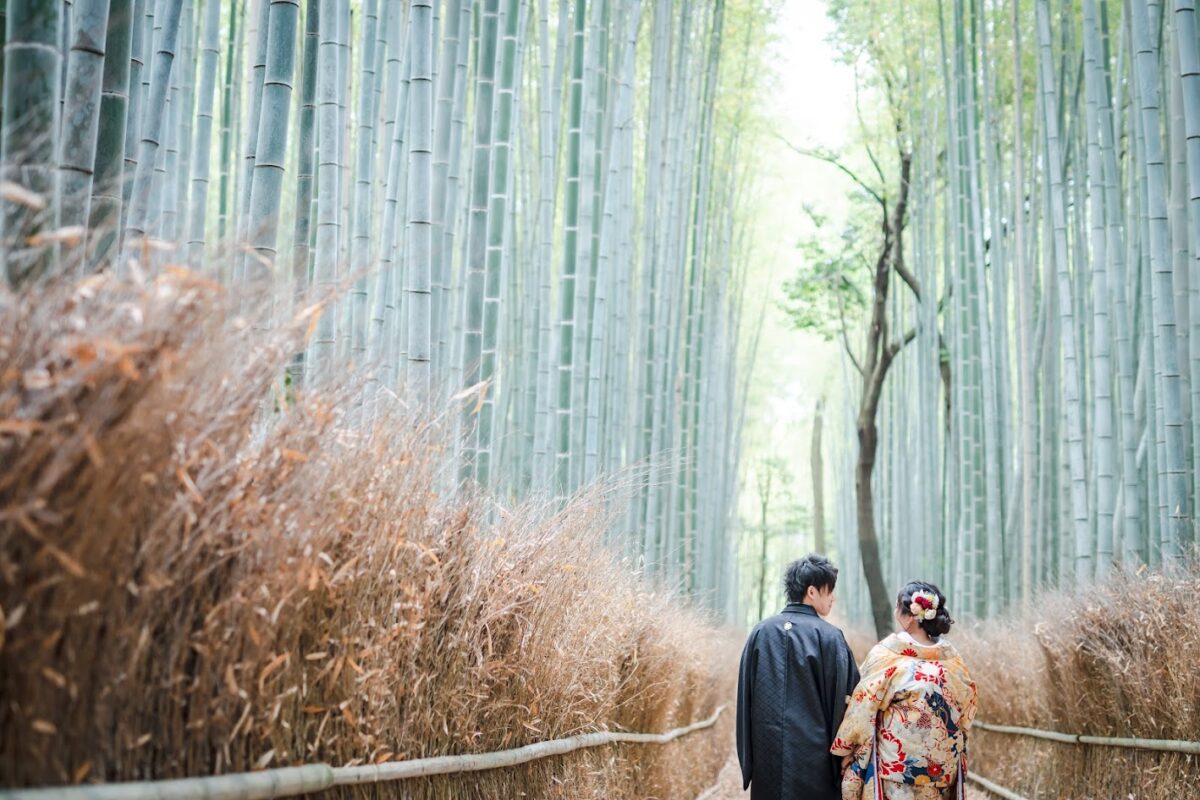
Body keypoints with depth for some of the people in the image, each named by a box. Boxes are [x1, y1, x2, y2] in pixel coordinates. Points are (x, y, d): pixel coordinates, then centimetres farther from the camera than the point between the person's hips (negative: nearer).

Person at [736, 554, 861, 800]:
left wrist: (748, 761, 13)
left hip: (767, 756, 4)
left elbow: (744, 698, 6)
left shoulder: (760, 632, 2)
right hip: (815, 758, -4)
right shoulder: (828, 636, -8)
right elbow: (844, 700, -7)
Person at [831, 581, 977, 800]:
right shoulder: (952, 659, 0)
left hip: (895, 764, -4)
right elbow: (966, 712, 9)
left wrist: (846, 750, 3)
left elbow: (863, 709, -8)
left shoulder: (886, 655, -13)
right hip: (942, 769, 4)